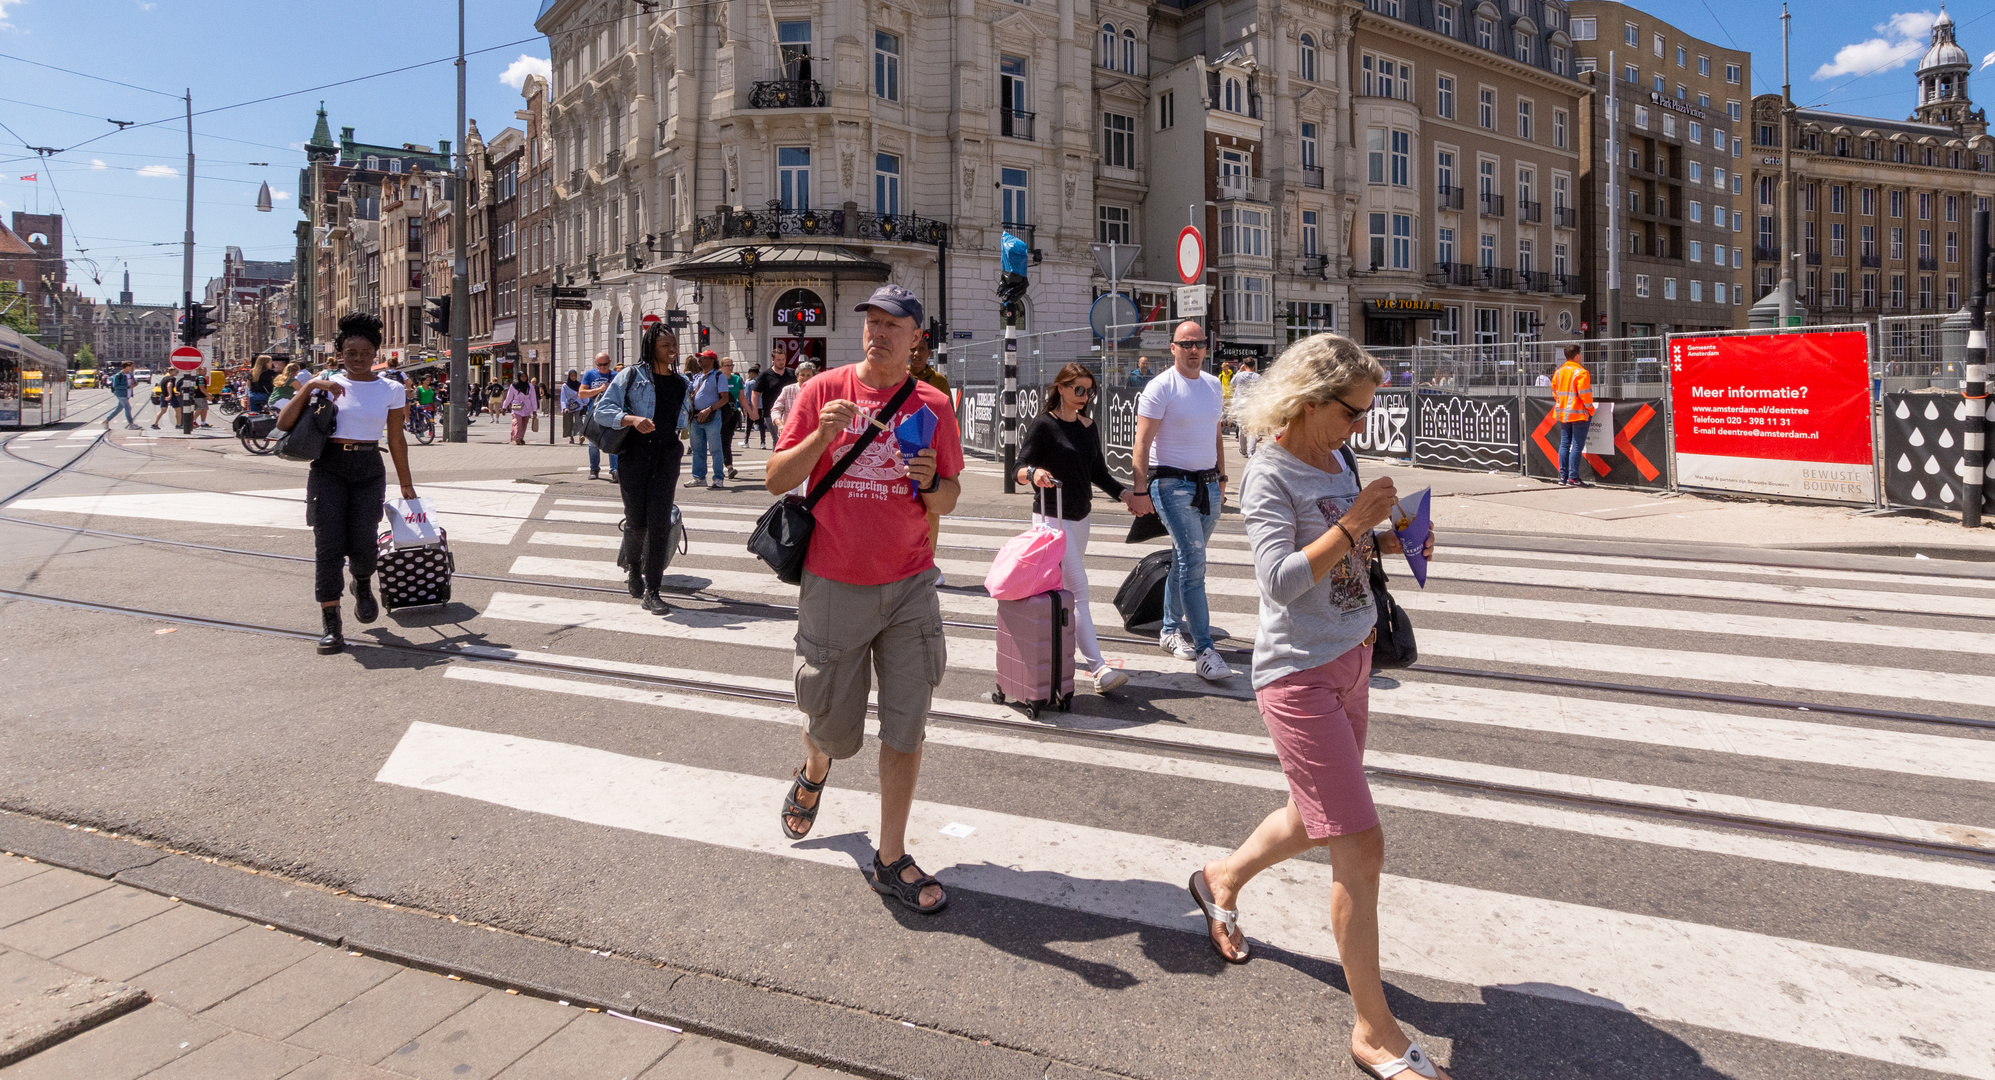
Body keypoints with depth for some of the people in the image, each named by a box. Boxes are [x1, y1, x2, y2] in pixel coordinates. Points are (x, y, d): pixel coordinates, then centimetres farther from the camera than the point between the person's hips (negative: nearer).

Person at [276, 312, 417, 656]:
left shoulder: (391, 390, 6)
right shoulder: (326, 383, 4)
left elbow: (396, 440, 12)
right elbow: (283, 423, -2)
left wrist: (406, 484, 13)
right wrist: (310, 386, -12)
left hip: (369, 471, 0)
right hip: (328, 467, 0)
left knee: (362, 543, -8)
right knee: (328, 545, -7)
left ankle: (363, 585, 31)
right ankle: (331, 626, -2)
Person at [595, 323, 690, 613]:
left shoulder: (680, 383, 14)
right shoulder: (631, 375, 0)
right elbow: (602, 410, -7)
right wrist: (632, 419, -22)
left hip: (667, 453, 3)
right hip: (635, 451, -2)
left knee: (660, 521, -7)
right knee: (636, 521, 2)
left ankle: (651, 592, -5)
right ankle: (633, 566, 35)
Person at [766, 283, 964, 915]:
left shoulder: (933, 406, 2)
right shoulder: (824, 390, -2)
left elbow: (948, 501, 9)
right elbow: (776, 479, -2)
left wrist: (931, 482, -14)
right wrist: (820, 436, -19)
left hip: (909, 585, 1)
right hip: (833, 585, -1)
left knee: (905, 726, 3)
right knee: (835, 727, 10)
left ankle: (892, 859, 18)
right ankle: (814, 771, 48)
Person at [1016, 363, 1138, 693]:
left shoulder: (1088, 427, 12)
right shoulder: (1044, 424, -9)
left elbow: (1099, 474, 17)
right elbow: (1020, 468, -13)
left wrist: (1125, 494, 3)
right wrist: (1034, 473, -35)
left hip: (1080, 516, 7)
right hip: (1051, 515, -7)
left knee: (1066, 588, 14)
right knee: (1078, 590, -13)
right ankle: (1099, 669, -17)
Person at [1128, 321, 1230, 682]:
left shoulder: (1213, 385, 12)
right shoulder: (1161, 387, -9)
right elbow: (1142, 443, -12)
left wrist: (1221, 478, 20)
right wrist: (1141, 491, -17)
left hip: (1207, 485, 7)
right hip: (1173, 484, -6)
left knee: (1186, 559, 14)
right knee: (1193, 562, -13)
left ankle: (1171, 629, 29)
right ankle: (1204, 650, -12)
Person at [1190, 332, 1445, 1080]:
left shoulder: (1333, 462, 9)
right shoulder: (1270, 474, -15)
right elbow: (1281, 579, -24)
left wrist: (1386, 541, 2)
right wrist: (1353, 523, -24)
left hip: (1350, 662, 9)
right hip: (1299, 674, -9)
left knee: (1319, 818, 23)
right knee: (1361, 847, -7)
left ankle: (1223, 878, 49)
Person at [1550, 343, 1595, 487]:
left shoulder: (1558, 372, 7)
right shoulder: (1580, 372, -14)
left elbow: (1554, 391, 12)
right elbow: (1584, 394, -16)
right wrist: (1590, 409, -4)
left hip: (1562, 413, 7)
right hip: (1579, 413, -7)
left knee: (1564, 444, 11)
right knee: (1577, 446, -4)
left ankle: (1562, 476, 11)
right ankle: (1573, 478, -6)